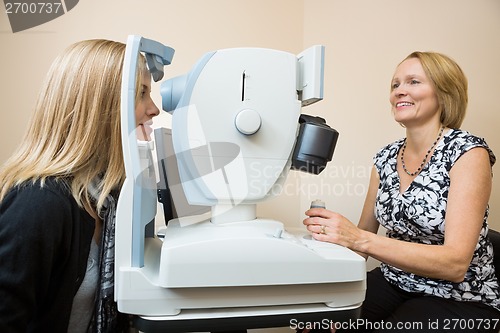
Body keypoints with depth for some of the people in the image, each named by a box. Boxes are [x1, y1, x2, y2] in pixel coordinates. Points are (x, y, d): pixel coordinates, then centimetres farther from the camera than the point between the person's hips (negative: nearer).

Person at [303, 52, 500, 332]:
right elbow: (364, 234, 4)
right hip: (394, 284, 4)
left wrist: (359, 239, -35)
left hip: (460, 299, -4)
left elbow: (456, 263, -23)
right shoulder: (386, 158, 1)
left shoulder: (468, 152, -14)